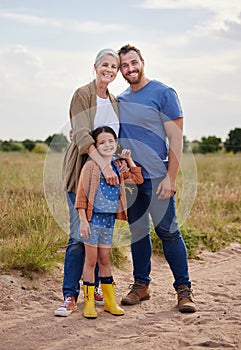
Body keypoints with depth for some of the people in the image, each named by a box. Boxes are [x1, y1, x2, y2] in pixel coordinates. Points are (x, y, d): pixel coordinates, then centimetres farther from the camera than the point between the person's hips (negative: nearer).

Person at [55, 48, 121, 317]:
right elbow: (81, 135, -19)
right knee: (79, 235, -9)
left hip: (106, 173, 6)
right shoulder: (82, 95, -6)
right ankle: (70, 297, -4)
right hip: (82, 171, -6)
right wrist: (103, 165, -30)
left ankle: (93, 288, 19)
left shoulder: (114, 101, 15)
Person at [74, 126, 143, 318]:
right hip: (94, 218, -5)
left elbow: (138, 179, 20)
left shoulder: (117, 168, 10)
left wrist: (129, 159, 13)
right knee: (91, 261, 1)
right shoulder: (91, 166, -9)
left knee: (104, 261, 13)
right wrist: (83, 220, -15)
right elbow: (81, 194, -11)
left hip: (109, 219, 5)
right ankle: (89, 302, 8)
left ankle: (110, 302, 19)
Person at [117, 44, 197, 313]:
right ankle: (141, 285, 21)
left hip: (156, 177, -5)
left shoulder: (163, 94, -4)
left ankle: (183, 289, 4)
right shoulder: (119, 100, 12)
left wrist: (170, 178, -14)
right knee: (137, 232, 11)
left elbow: (176, 139, -8)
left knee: (168, 232, -5)